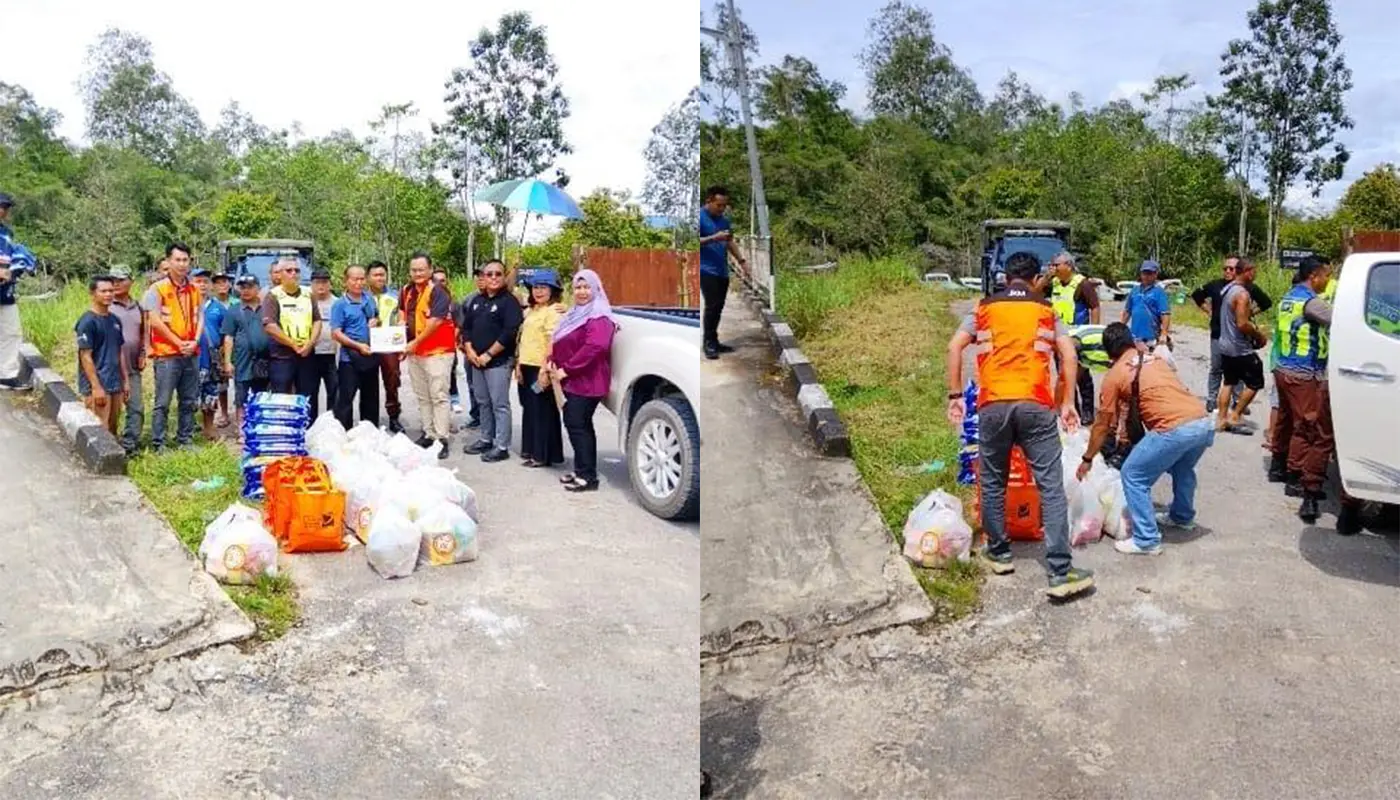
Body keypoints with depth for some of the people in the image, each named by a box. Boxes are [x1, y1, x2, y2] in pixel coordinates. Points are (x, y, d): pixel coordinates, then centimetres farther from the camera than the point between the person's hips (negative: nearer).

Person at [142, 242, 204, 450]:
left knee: (189, 402, 11)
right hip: (166, 354, -6)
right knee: (163, 403, -3)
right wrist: (179, 343, -12)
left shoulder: (194, 289, 12)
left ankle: (185, 441, 21)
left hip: (191, 354, 6)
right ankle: (158, 445, 2)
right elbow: (155, 322, -11)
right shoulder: (157, 289, -5)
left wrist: (195, 341, -4)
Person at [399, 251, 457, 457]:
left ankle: (442, 439, -6)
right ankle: (428, 433, 22)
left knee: (438, 396, -7)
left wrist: (415, 342, -17)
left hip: (437, 351, -8)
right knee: (422, 396, 13)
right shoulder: (406, 291, 10)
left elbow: (435, 322, -19)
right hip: (414, 351, 8)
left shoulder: (438, 292, -13)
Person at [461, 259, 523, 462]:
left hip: (499, 361, -7)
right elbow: (466, 327, 16)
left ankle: (502, 446, -1)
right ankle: (486, 439, 25)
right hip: (476, 360, 7)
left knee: (499, 404, -5)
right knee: (483, 402, 14)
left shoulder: (509, 301, -8)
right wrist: (470, 351, -1)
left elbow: (510, 333, -17)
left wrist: (488, 354, -15)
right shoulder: (477, 300, 15)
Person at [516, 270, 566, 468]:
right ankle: (530, 449, 25)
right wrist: (519, 365, 12)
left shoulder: (554, 311, -10)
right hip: (527, 367, 9)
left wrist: (545, 370, -23)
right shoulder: (530, 311, 18)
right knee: (529, 409, 15)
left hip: (541, 368, -9)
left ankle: (543, 455, 3)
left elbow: (552, 342, -18)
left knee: (542, 411, -3)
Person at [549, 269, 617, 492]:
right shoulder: (574, 314, 19)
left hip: (586, 381, -10)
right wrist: (553, 362, 2)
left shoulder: (599, 317, -14)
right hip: (572, 381, 10)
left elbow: (594, 347, -29)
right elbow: (560, 343, 23)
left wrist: (566, 370, -23)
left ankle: (588, 476, -5)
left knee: (577, 426, -10)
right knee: (581, 425, 13)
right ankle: (581, 471, 21)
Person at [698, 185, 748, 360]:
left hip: (722, 271, 7)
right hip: (707, 270, -7)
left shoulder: (723, 220, 15)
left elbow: (730, 242, 21)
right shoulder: (700, 217, -7)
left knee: (718, 307, 8)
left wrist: (741, 260, 11)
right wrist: (714, 238, -23)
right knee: (712, 306, -11)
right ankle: (709, 343, -4)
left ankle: (714, 341, 15)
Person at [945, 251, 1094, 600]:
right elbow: (1068, 354, 3)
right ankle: (1061, 573, -4)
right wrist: (1067, 402, 6)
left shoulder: (984, 308, 13)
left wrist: (955, 395, 4)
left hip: (993, 405, 1)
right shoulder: (1046, 310, 13)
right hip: (1035, 405, -1)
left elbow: (954, 346, 1)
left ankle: (999, 553, 27)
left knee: (992, 483, 17)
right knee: (1051, 487, -1)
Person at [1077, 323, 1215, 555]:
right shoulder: (1157, 357, 24)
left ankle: (1147, 540, 6)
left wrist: (1087, 459, 23)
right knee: (1182, 467, 34)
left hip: (1176, 429, -7)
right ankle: (1182, 517, 51)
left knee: (1133, 477, 7)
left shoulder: (1114, 375, 7)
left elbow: (1102, 424, 11)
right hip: (1204, 422, 7)